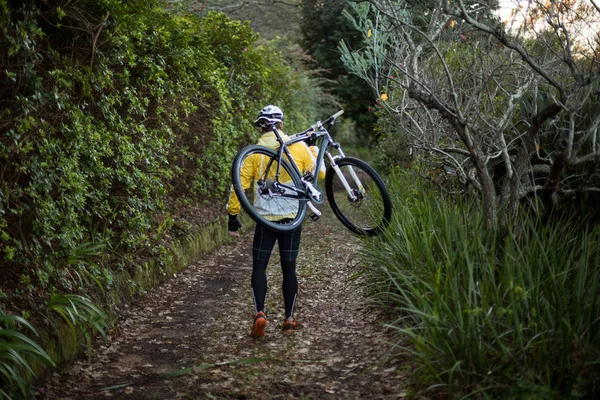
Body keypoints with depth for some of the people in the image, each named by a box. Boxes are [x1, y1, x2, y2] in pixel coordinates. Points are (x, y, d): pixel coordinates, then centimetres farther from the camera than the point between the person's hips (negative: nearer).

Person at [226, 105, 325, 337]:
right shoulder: (299, 147, -2)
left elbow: (239, 185, -6)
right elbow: (319, 173, 10)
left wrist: (232, 216, 3)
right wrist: (313, 148, 24)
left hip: (266, 218, -1)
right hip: (292, 217, 1)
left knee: (259, 267, 8)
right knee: (289, 268, 9)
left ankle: (259, 312, -11)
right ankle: (289, 319, 14)